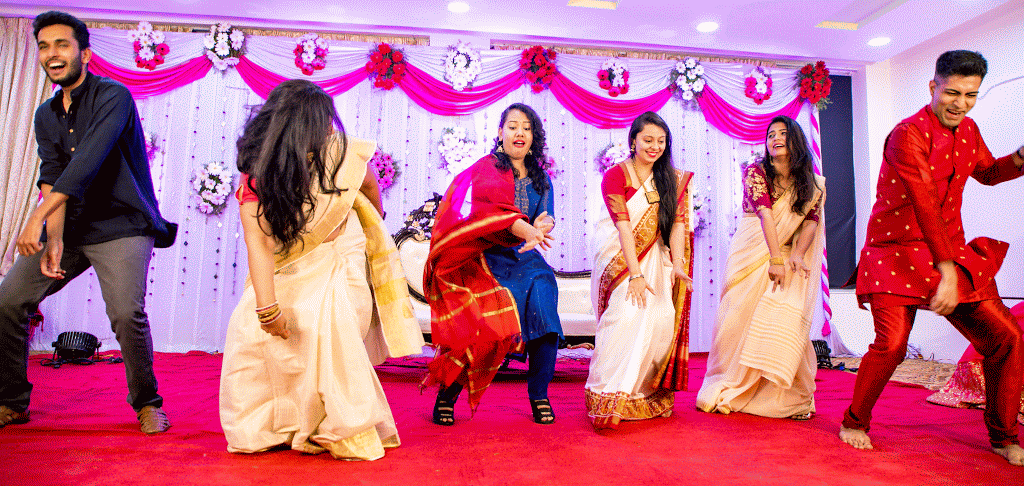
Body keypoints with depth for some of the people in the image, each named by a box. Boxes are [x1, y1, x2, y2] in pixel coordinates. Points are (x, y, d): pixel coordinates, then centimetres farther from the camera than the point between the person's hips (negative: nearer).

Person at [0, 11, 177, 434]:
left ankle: (147, 403, 0)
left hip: (122, 226, -7)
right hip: (69, 226, 7)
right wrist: (55, 239, -16)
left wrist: (38, 216, -30)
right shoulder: (46, 115, 12)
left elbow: (86, 162, -22)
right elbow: (51, 179, -1)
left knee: (126, 312, -22)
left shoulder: (113, 96, -9)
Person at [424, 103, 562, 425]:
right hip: (486, 259, -4)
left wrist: (540, 228, -18)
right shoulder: (486, 168, 0)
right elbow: (489, 207, -19)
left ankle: (539, 395, 2)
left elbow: (544, 222, 7)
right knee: (481, 325, -18)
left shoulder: (541, 179, 16)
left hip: (526, 260, 5)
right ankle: (446, 396, 3)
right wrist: (524, 228, -34)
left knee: (544, 310, -16)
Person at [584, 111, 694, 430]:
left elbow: (678, 222, -3)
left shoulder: (674, 179, 8)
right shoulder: (615, 176, -7)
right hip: (619, 257, -4)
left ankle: (647, 393, 5)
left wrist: (677, 263, -18)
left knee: (662, 317, -11)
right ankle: (608, 399, -13)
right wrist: (635, 273, -23)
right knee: (627, 314, -20)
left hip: (654, 257, 4)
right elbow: (623, 227, -16)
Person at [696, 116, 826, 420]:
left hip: (787, 258, 2)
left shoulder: (812, 184, 9)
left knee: (788, 320, -12)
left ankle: (792, 397, 1)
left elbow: (811, 221, -2)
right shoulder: (756, 172, -2)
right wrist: (776, 260, -22)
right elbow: (765, 214, -13)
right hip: (752, 255, -1)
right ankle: (729, 390, 10)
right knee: (740, 318, -3)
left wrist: (796, 255, -20)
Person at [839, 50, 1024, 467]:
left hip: (952, 251, 8)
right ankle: (855, 423, 6)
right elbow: (925, 205, -26)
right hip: (897, 250, -7)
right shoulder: (908, 135, -16)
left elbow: (987, 172, 29)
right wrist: (947, 273, -32)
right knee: (891, 344, -18)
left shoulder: (968, 130, 9)